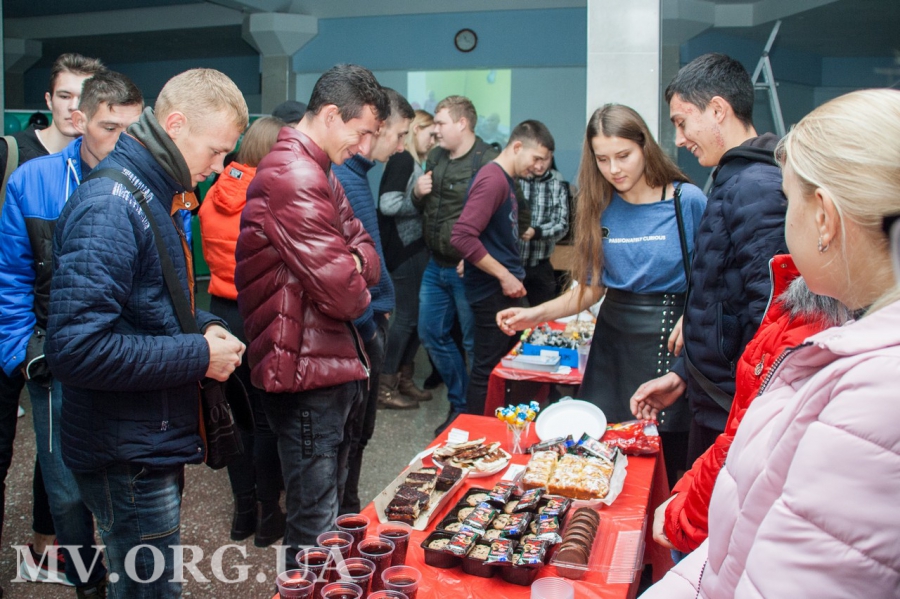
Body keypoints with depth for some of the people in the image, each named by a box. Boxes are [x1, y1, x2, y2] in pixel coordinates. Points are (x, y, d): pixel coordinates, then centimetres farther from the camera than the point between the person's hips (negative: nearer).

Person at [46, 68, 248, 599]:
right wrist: (199, 355, -21)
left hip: (156, 446, 9)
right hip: (129, 457, -9)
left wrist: (204, 327, 2)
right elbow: (77, 348, -28)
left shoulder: (157, 196, 11)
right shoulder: (110, 206, -21)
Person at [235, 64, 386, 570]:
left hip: (332, 364, 11)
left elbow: (366, 252, 13)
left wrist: (356, 263, -10)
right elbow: (341, 290, -24)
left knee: (331, 504, 22)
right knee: (317, 523, 0)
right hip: (307, 372, -11)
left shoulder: (318, 171, 16)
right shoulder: (294, 175, -19)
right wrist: (358, 288, -1)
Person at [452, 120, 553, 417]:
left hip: (504, 290, 10)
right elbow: (462, 236, -25)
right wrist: (504, 276, -20)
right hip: (492, 291, -10)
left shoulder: (506, 180, 14)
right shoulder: (493, 179, -16)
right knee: (488, 369, -1)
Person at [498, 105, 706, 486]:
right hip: (613, 336, 4)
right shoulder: (600, 209, 6)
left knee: (666, 453, 0)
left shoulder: (687, 200, -7)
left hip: (669, 338, -3)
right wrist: (536, 315, -3)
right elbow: (593, 287, 8)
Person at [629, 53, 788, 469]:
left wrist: (739, 414, -20)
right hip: (714, 407, 10)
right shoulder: (733, 181, 12)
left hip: (734, 419, -10)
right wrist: (682, 373, 15)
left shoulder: (756, 188, -21)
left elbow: (767, 318, -26)